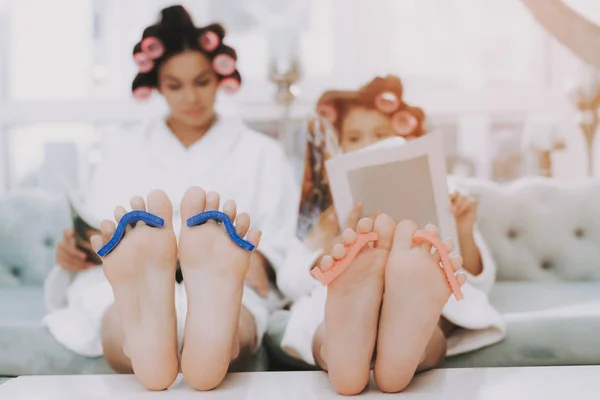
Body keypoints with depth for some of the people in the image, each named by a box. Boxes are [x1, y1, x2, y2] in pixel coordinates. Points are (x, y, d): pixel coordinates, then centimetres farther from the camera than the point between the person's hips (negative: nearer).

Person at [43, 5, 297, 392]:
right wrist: (73, 253, -4)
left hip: (230, 288, 0)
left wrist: (259, 261, -12)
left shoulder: (261, 153, 23)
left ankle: (212, 336, -74)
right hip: (127, 289, 1)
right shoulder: (125, 154, 27)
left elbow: (281, 243, 12)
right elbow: (97, 241, 21)